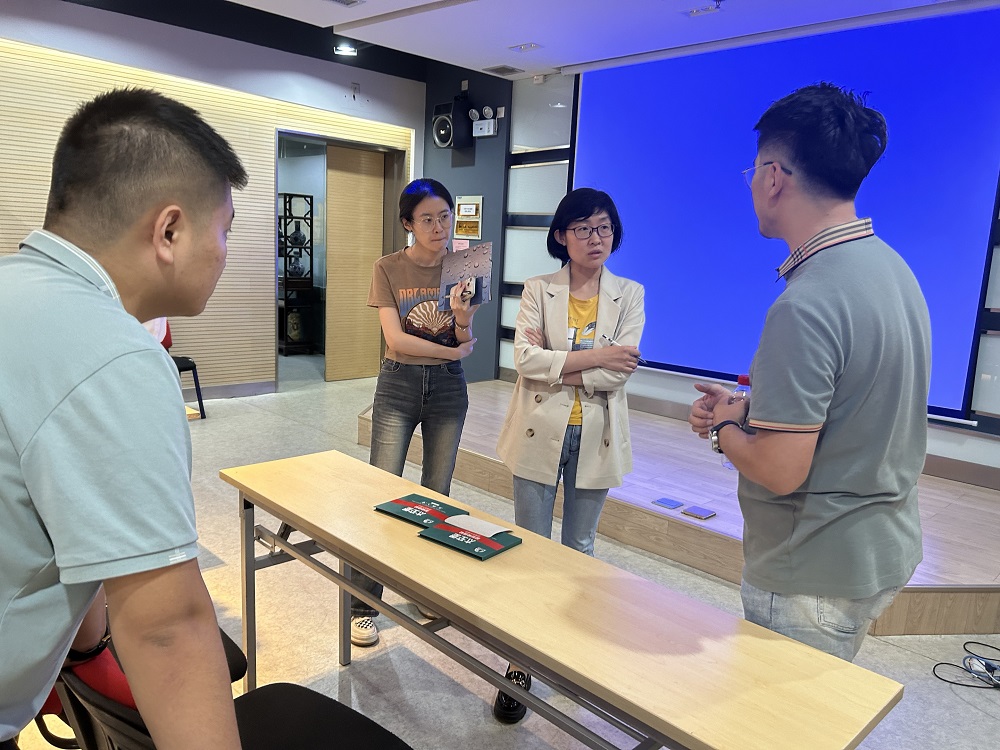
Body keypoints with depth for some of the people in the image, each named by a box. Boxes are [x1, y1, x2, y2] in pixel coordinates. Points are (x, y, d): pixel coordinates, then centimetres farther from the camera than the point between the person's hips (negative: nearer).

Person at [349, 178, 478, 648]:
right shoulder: (388, 268, -5)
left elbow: (464, 341, -7)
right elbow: (396, 339, -12)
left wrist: (463, 321, -28)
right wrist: (451, 350, -11)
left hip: (448, 387, 2)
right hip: (398, 384, -2)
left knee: (436, 496, 11)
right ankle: (363, 606, 10)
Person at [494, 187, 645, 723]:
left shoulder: (630, 294, 1)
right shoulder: (538, 290, 1)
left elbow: (619, 371, -12)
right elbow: (525, 357, -13)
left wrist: (555, 367, -15)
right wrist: (591, 358, -18)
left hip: (595, 438, 1)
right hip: (540, 433, 0)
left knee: (579, 548, 16)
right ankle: (521, 663, 19)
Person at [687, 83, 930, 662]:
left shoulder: (806, 306, -28)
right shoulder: (892, 267, 3)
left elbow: (779, 470, -27)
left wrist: (725, 428, -7)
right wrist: (746, 412, 3)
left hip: (816, 578, -9)